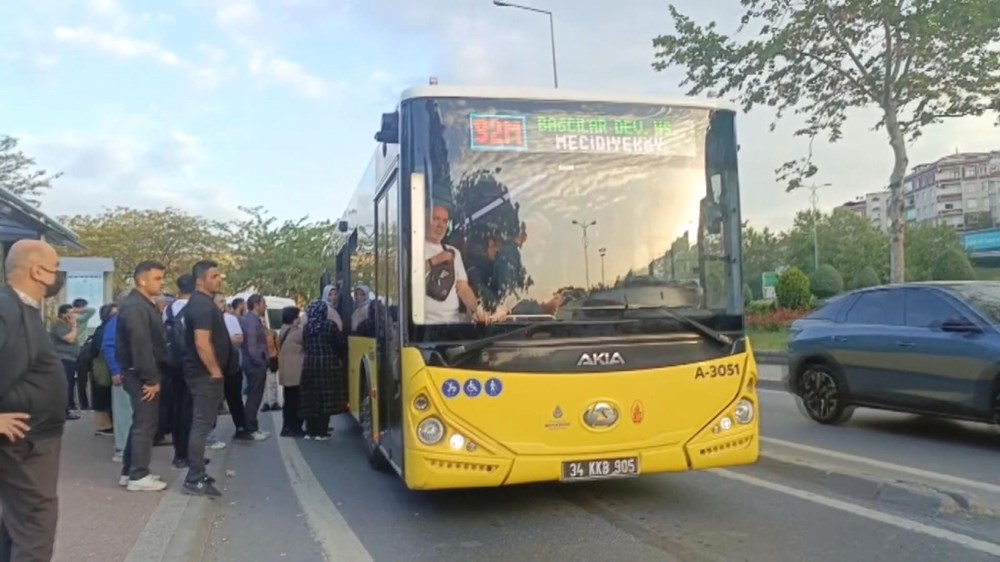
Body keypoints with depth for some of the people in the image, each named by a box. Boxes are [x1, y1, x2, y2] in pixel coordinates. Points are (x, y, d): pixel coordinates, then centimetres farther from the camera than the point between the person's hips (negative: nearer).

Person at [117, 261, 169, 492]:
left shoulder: (144, 304, 16)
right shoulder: (135, 306, -18)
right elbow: (141, 346, -24)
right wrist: (151, 379, -23)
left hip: (144, 373, 10)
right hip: (141, 375, -10)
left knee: (141, 422, 16)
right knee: (145, 423, -4)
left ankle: (129, 471, 24)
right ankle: (138, 476, 3)